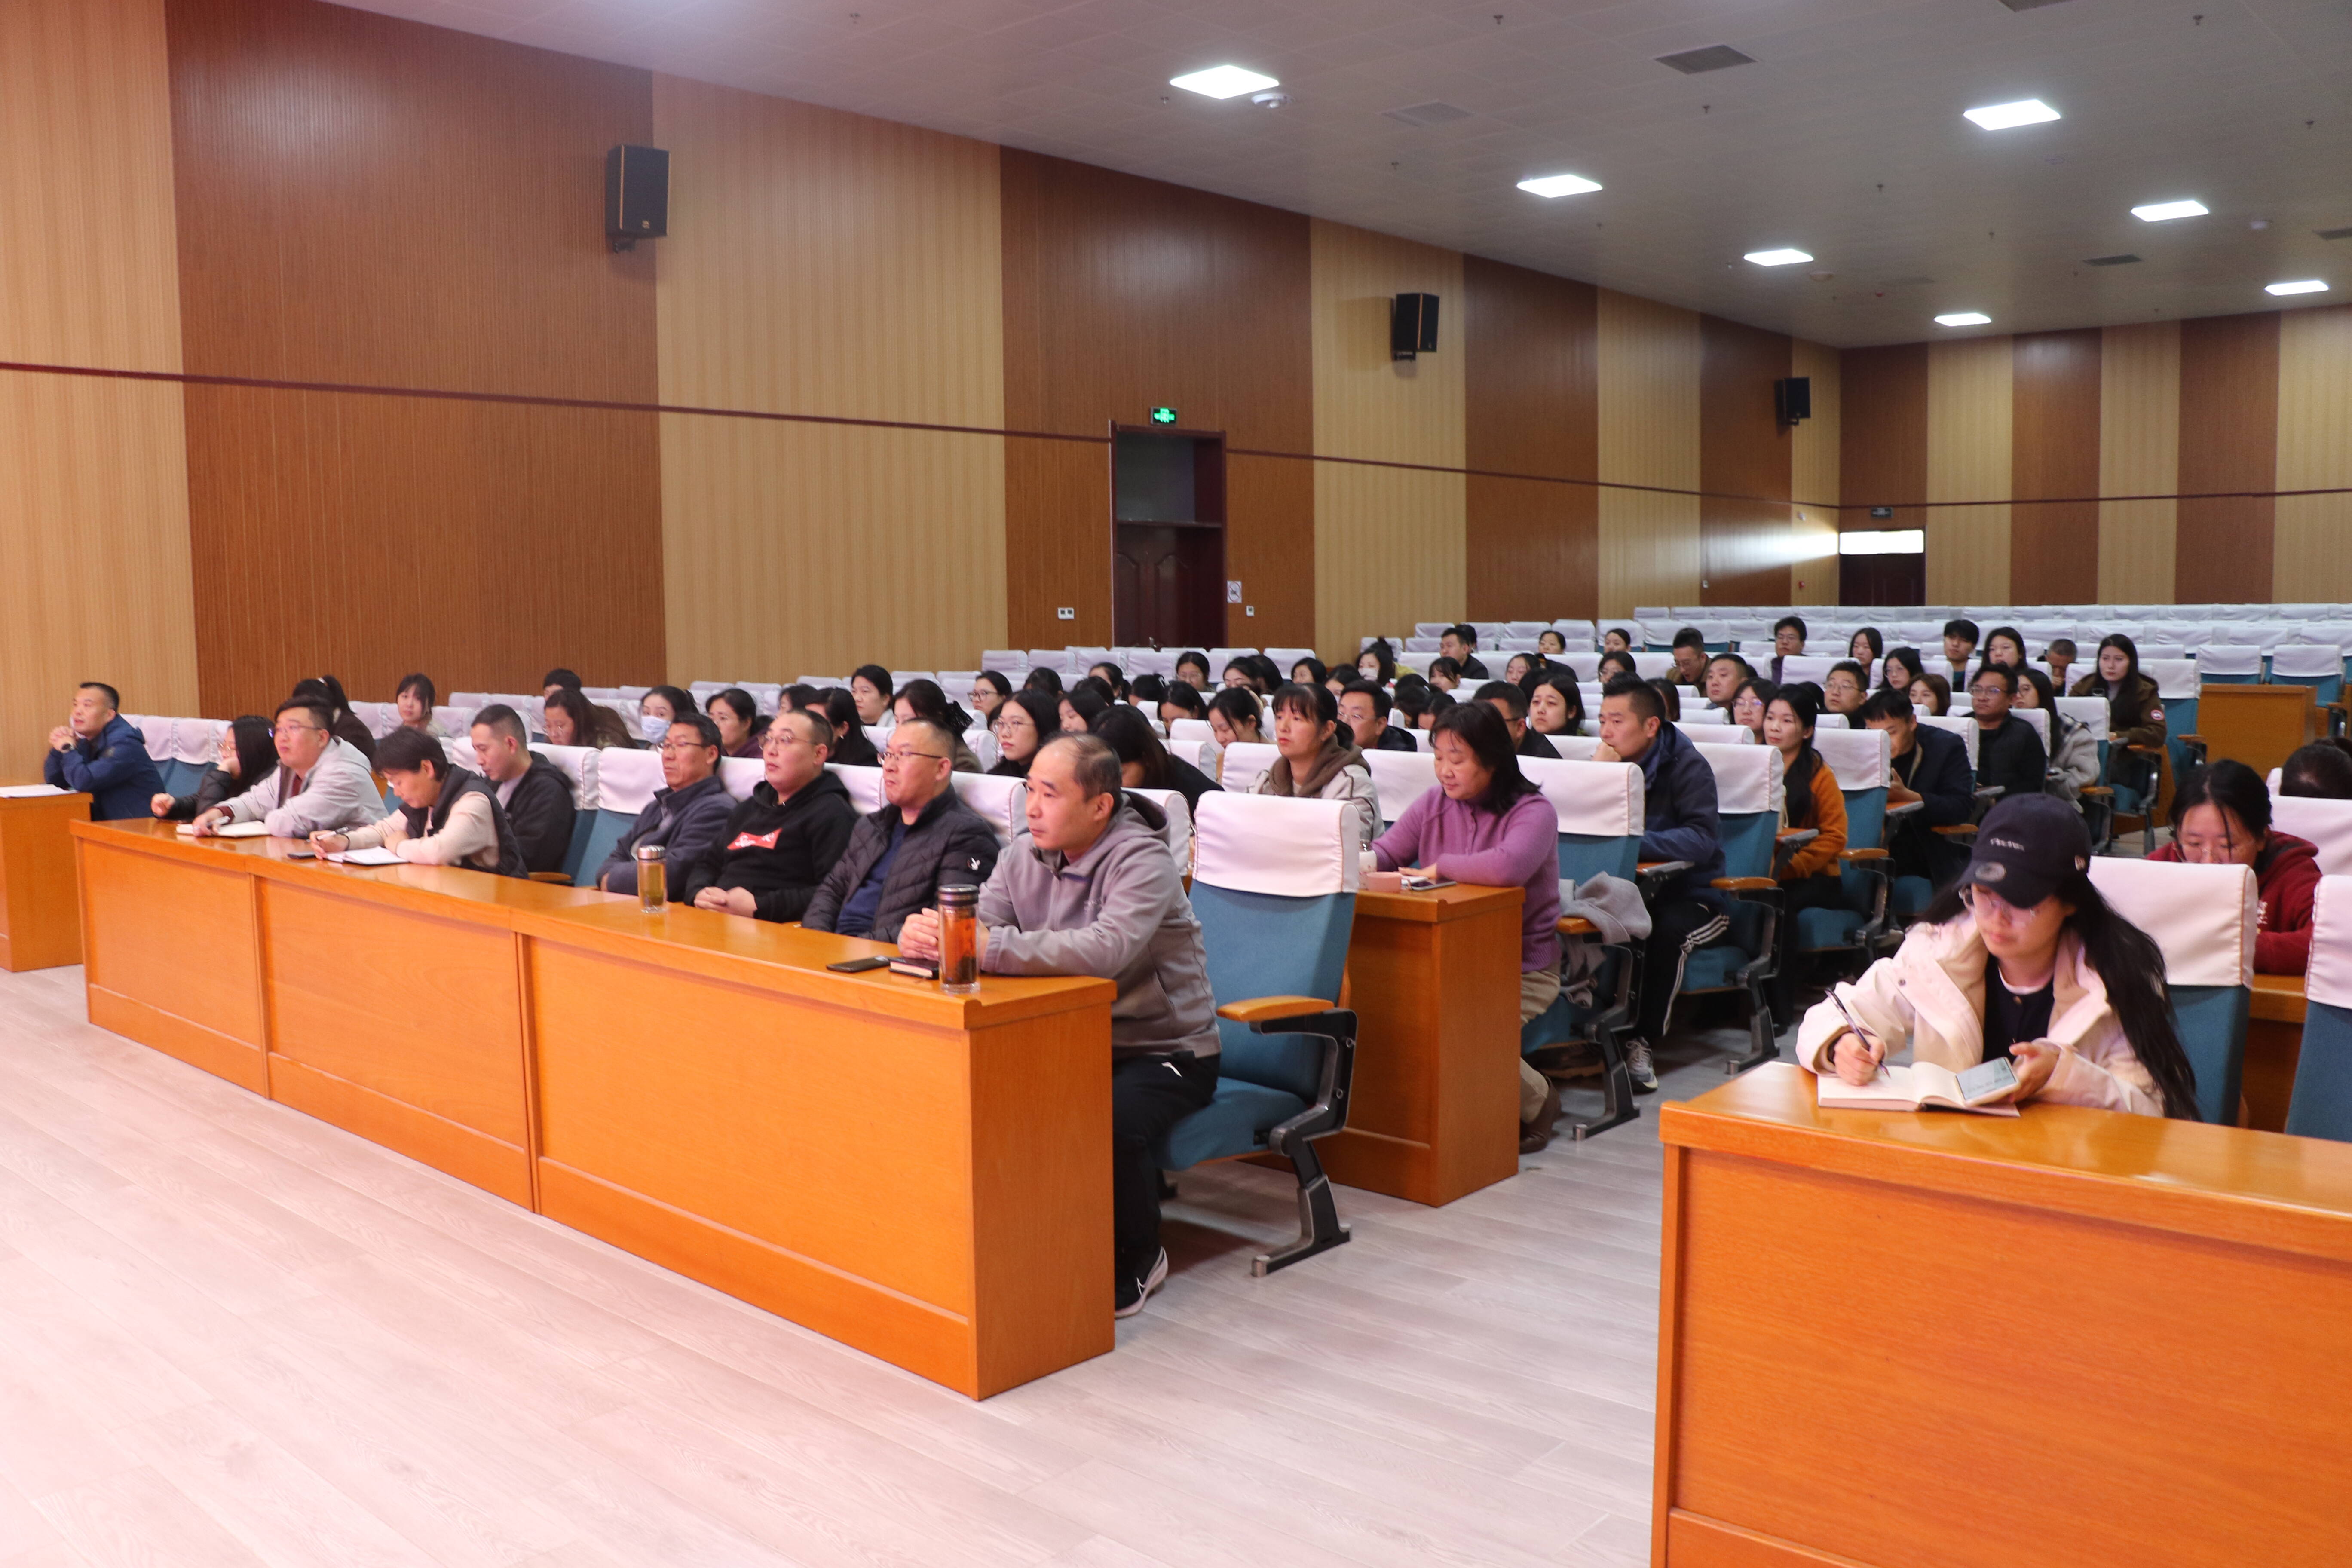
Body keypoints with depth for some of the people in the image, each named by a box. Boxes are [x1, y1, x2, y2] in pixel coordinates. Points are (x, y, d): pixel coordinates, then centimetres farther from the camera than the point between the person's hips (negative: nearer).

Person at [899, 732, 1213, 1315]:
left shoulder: (1141, 862, -20)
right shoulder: (1026, 852, 2)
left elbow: (1103, 952, -38)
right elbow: (976, 929, -6)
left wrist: (988, 946, -41)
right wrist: (926, 935, -30)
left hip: (1165, 1050, -6)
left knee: (1112, 1123, -34)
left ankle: (1136, 1260, -2)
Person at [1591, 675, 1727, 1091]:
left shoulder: (1687, 766, -12)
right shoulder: (1609, 761, 3)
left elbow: (1702, 840, -27)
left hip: (1689, 893, -4)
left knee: (1668, 929, -36)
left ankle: (1642, 1043, -24)